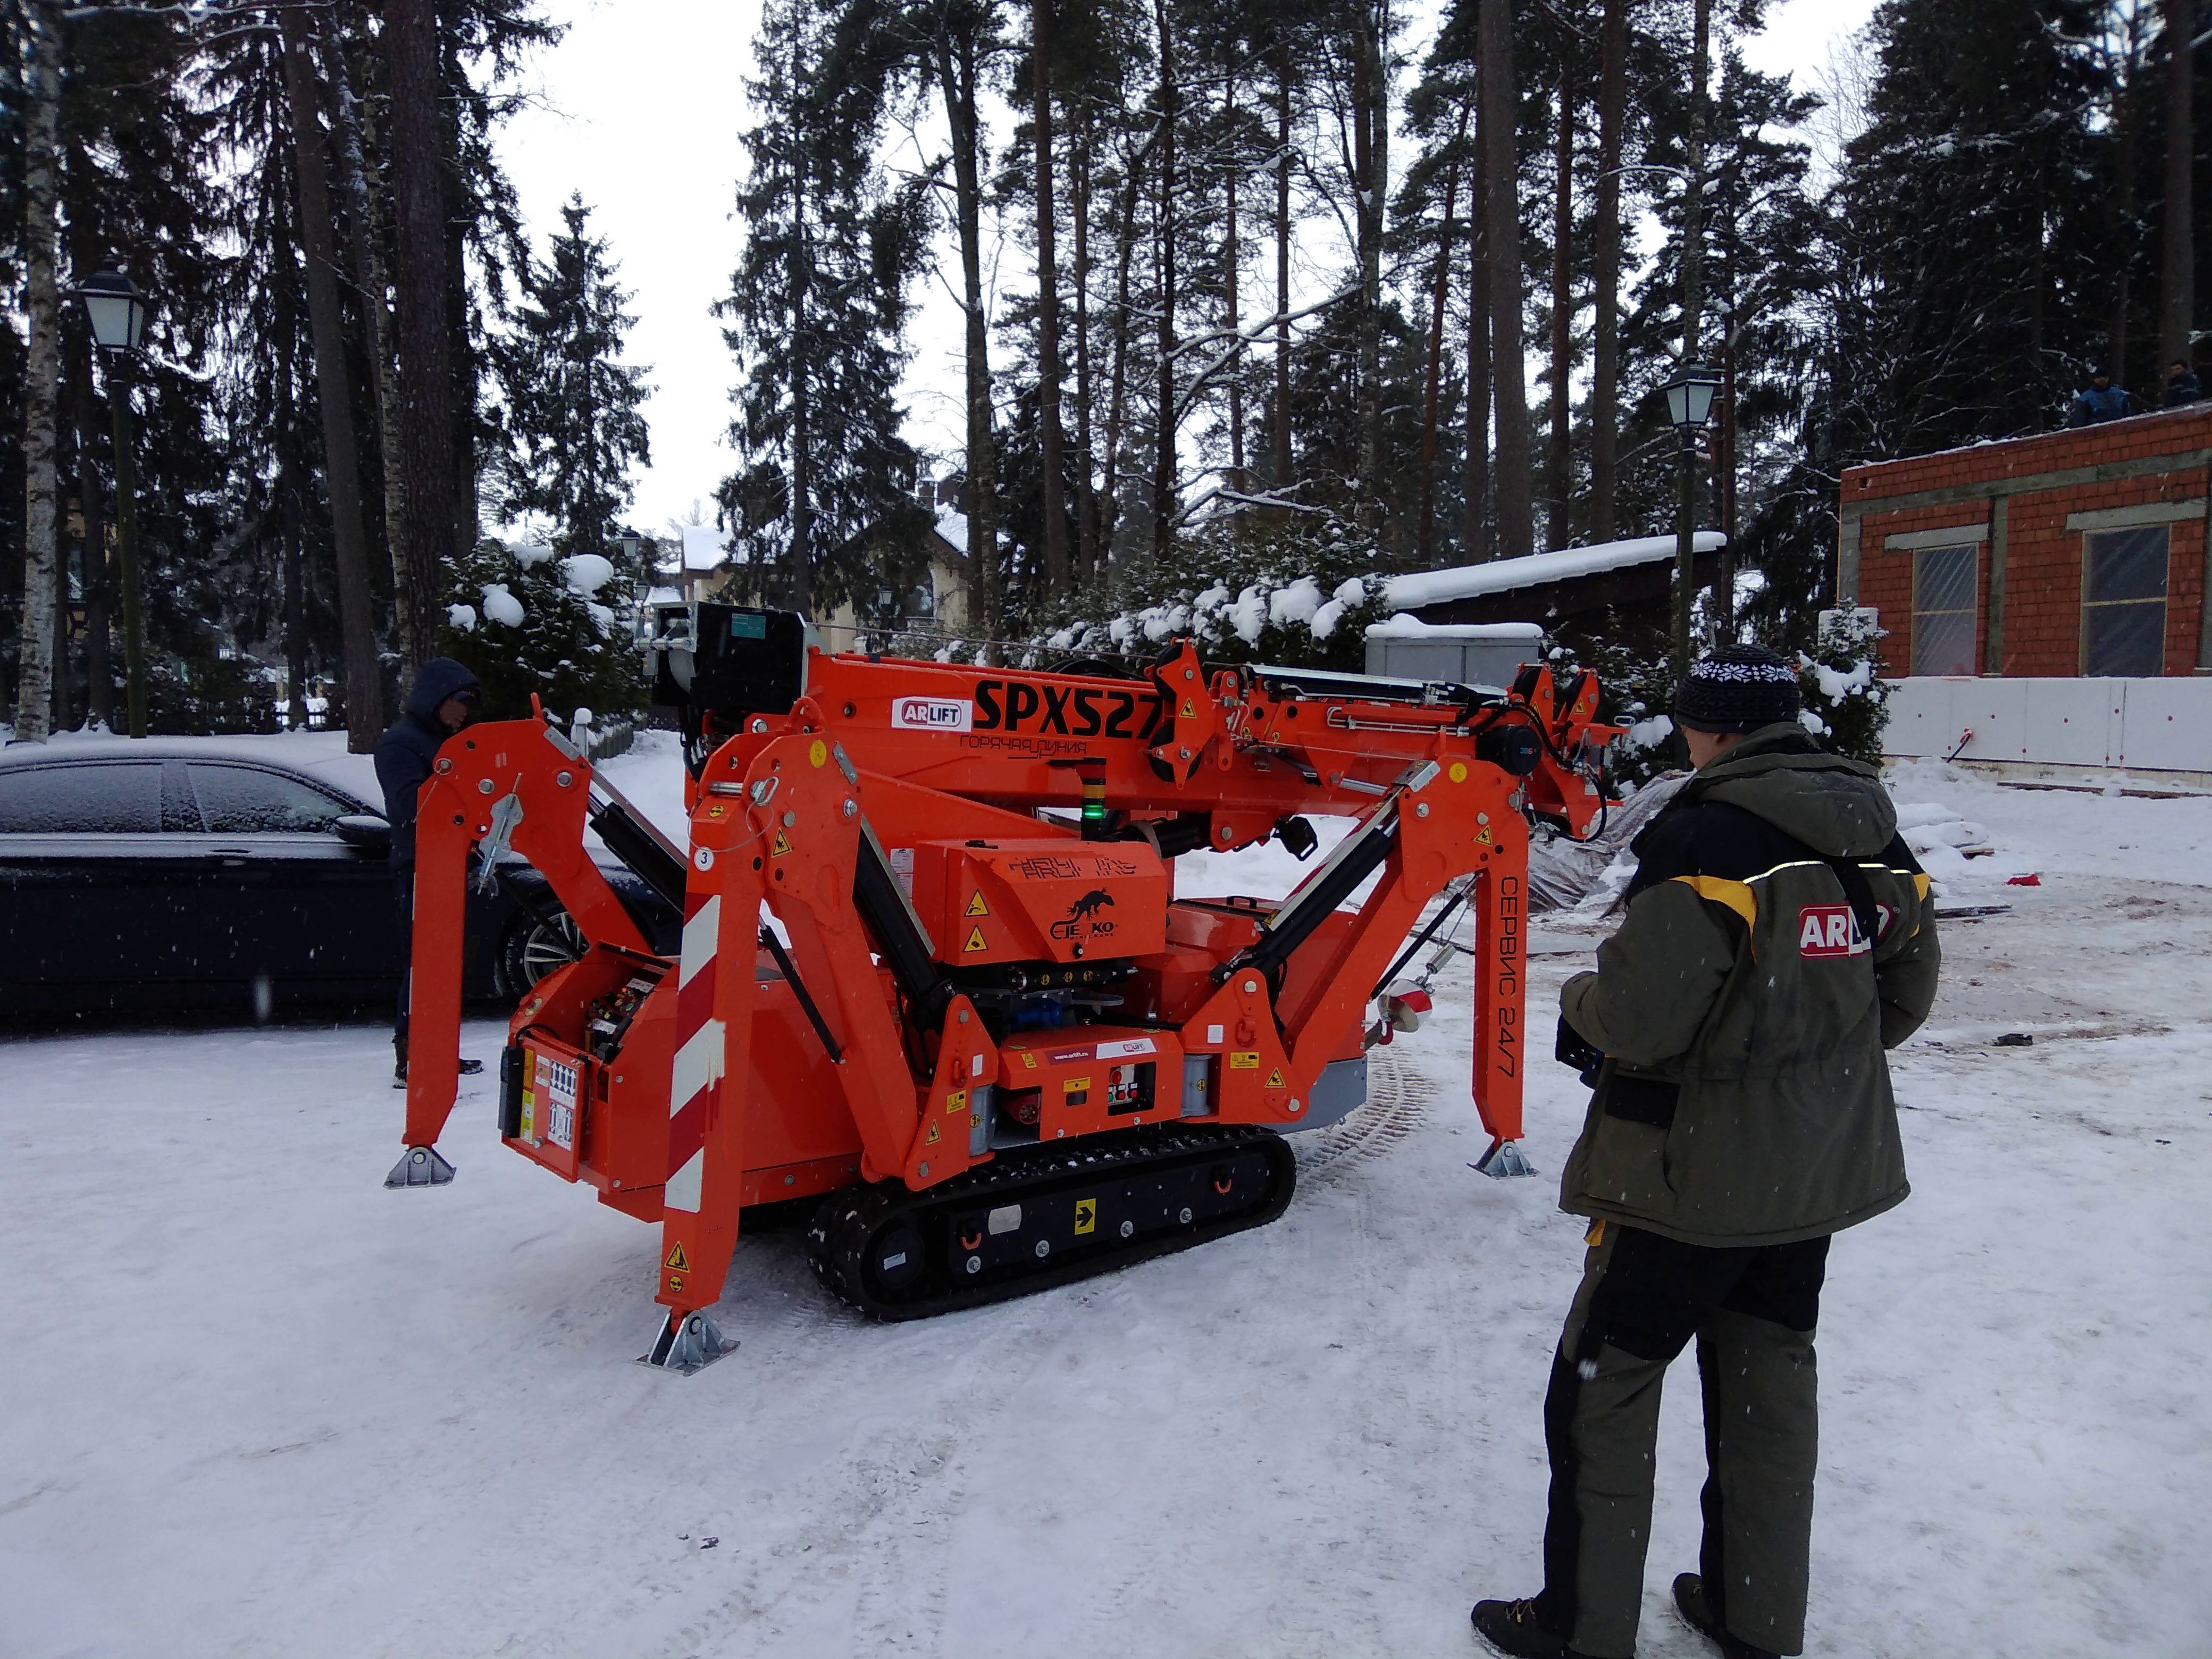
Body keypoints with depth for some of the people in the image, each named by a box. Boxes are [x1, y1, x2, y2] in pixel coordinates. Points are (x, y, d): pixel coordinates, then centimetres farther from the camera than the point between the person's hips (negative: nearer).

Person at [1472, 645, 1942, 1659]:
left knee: (1603, 1383, 7)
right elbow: (1904, 995, 14)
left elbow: (1640, 1012, -25)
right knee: (1770, 1380, 20)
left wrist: (1579, 1006, -4)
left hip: (1698, 1170, -8)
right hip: (1819, 1169, 8)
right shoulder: (1874, 840, 4)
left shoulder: (1706, 834, -21)